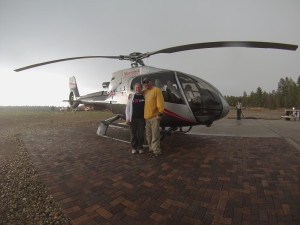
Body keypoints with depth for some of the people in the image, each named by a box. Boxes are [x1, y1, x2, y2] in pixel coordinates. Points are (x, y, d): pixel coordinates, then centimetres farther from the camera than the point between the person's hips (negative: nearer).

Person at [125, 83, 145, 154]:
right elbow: (127, 108, 4)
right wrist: (127, 118, -2)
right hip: (133, 118, 0)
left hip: (141, 118, 0)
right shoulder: (131, 97, 4)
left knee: (140, 134, 6)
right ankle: (134, 147, 21)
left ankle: (140, 147, 22)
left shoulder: (144, 96, 4)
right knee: (133, 134, 7)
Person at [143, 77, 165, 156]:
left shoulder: (156, 90, -5)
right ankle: (151, 148, 27)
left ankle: (156, 150, 5)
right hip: (147, 116, 8)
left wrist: (160, 113, -19)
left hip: (154, 116, -7)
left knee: (155, 134, -5)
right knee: (148, 135, 14)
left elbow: (160, 102, -13)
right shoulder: (145, 92, 15)